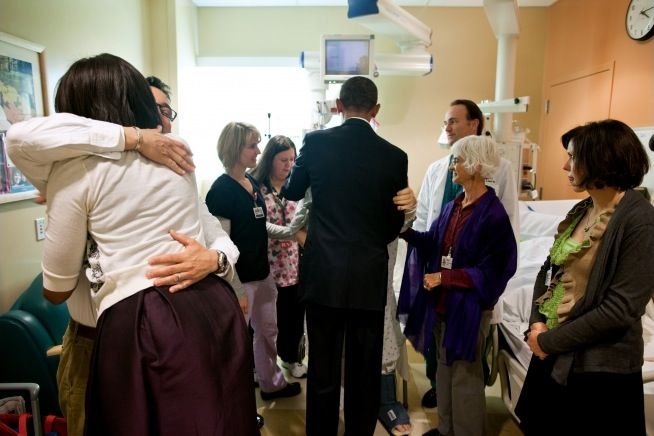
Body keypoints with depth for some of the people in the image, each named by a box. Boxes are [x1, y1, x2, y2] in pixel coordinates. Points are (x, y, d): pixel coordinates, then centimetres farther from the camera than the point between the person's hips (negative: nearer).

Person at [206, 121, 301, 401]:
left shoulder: (254, 183, 7)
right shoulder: (221, 190, -16)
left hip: (262, 272, 8)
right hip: (239, 277, -8)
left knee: (268, 331, 20)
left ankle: (272, 383, 40)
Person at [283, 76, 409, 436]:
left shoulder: (315, 142, -5)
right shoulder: (394, 156, -5)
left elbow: (291, 192, 11)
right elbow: (395, 223, 3)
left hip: (323, 274, 0)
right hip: (370, 276, 0)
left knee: (323, 368, 14)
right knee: (364, 371, 15)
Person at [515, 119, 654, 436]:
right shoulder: (581, 210, 6)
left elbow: (620, 309, -21)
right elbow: (549, 270, 8)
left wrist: (549, 340, -15)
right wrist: (537, 324, -7)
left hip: (598, 366, -7)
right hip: (552, 356, 7)